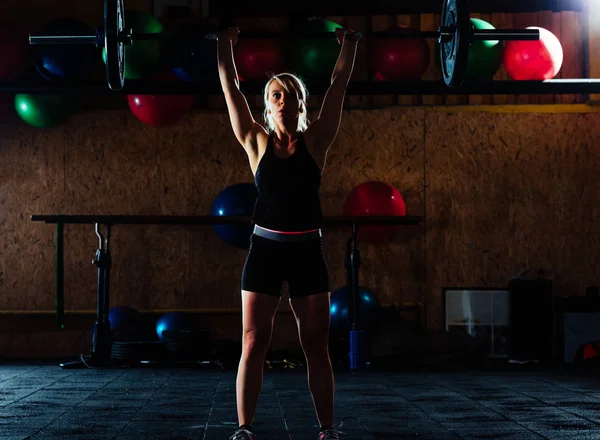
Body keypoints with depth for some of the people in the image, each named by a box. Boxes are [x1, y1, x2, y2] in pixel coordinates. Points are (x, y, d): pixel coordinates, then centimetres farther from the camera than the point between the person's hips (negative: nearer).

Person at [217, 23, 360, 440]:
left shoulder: (315, 142, 3)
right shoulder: (257, 142, 3)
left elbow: (339, 85, 5)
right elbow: (231, 89, 5)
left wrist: (349, 44, 7)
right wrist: (226, 44, 8)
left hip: (307, 249, 0)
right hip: (266, 248, 0)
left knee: (317, 345, 5)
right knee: (254, 344, 0)